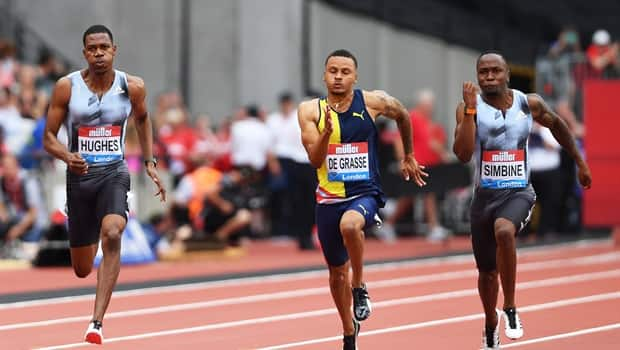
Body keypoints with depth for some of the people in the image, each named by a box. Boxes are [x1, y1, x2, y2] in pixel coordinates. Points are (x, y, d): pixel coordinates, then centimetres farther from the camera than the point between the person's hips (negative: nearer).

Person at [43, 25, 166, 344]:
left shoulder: (132, 87, -2)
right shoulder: (67, 87, -7)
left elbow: (142, 120, 19)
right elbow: (48, 137, -2)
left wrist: (150, 163, 14)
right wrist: (67, 156, -23)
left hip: (115, 174, 0)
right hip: (80, 175, 1)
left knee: (112, 235, -31)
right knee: (82, 270, 9)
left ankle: (97, 322, -30)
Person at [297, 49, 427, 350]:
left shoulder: (373, 102, -3)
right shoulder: (310, 111, -4)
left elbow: (403, 116, 18)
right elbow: (315, 159, -11)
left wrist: (408, 157, 27)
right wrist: (326, 131, -29)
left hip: (365, 193, -3)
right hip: (329, 198, 3)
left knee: (349, 224, -38)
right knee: (337, 272, 14)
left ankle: (360, 287, -15)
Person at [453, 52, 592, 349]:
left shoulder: (529, 104, -2)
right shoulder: (469, 108, -8)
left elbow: (556, 124, 19)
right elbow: (463, 154, -21)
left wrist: (580, 162, 25)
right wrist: (470, 109, -26)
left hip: (518, 192, -1)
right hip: (485, 195, 1)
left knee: (504, 231, -35)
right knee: (487, 271, 12)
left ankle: (510, 309, -20)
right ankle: (491, 325, 41)